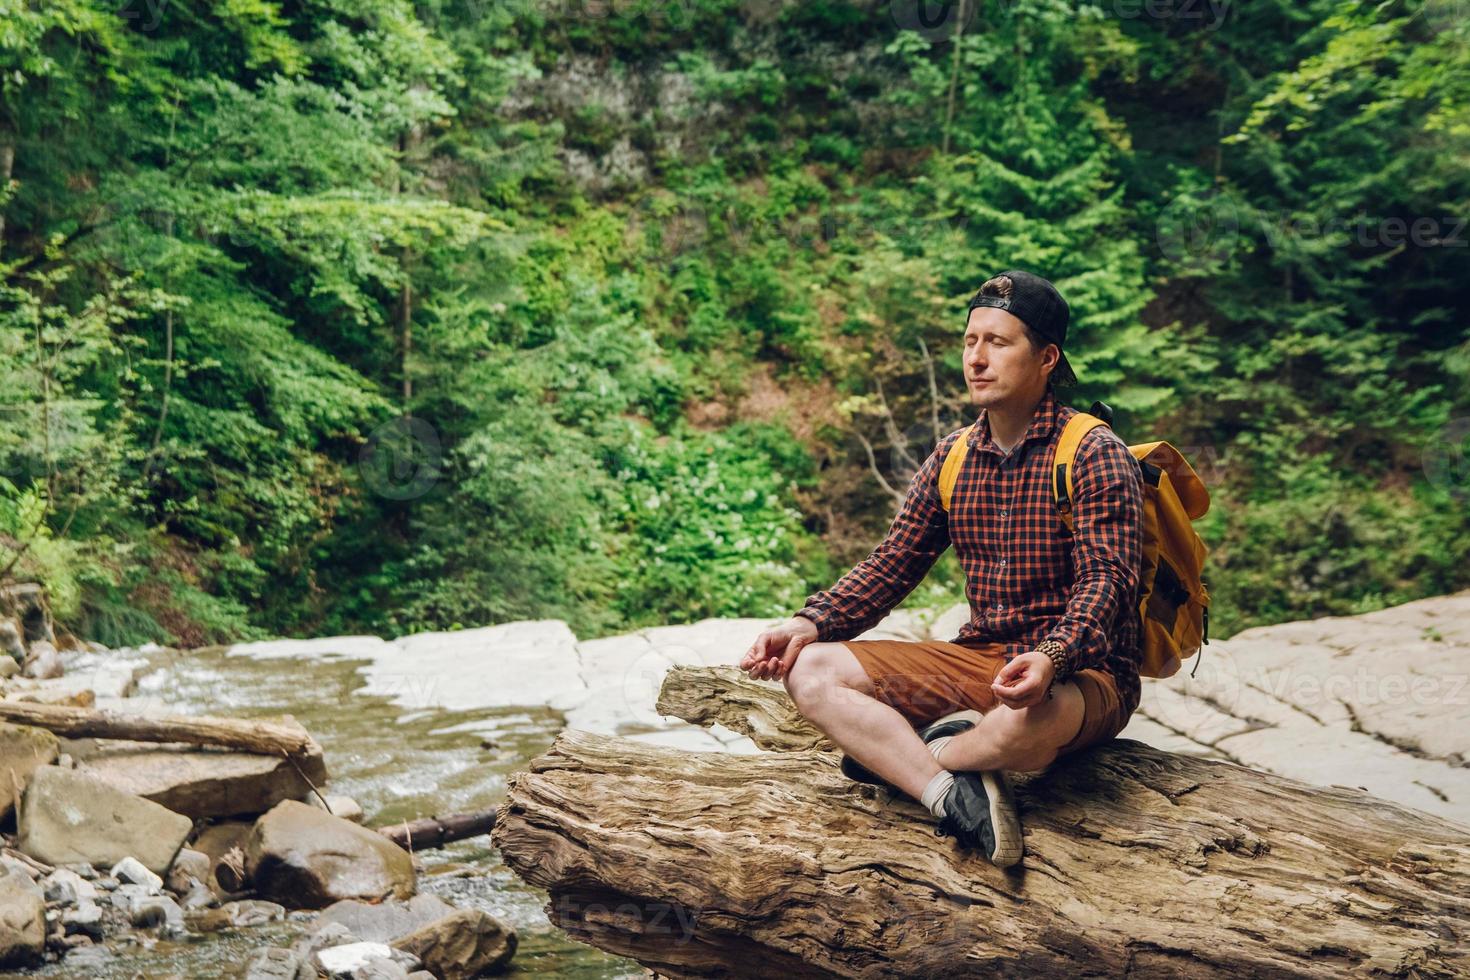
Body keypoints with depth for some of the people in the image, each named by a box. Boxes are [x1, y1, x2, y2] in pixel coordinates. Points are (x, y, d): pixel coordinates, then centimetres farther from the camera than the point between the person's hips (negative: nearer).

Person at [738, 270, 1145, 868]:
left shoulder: (1095, 456, -9)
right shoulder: (953, 457, 9)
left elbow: (1105, 581, -19)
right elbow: (891, 566, 9)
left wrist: (1050, 657, -39)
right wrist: (809, 624, -8)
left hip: (1082, 674, -5)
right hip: (978, 659, 6)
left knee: (1031, 718, -42)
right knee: (811, 671, -12)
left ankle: (897, 758, -9)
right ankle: (954, 795, -29)